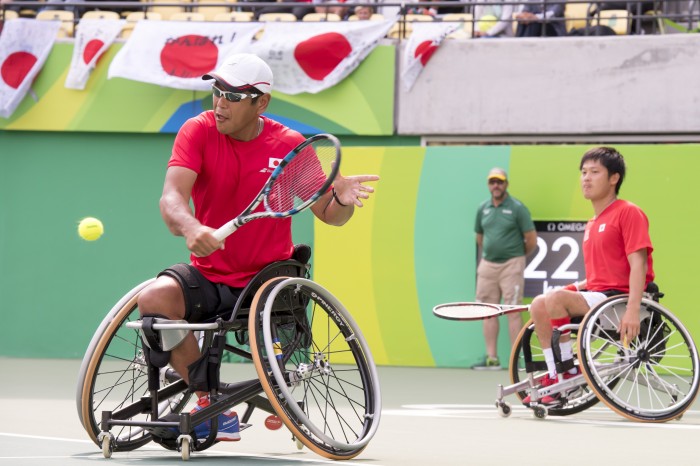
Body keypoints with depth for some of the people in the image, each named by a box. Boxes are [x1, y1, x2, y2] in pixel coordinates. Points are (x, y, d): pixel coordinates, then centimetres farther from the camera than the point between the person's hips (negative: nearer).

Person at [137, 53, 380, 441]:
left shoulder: (289, 144, -5)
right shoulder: (198, 132, -6)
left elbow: (328, 214, 1)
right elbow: (172, 196, -21)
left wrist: (343, 200, -24)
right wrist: (189, 227, -44)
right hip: (208, 275, 1)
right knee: (153, 299, -28)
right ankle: (212, 405, -11)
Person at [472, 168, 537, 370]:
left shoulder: (517, 208, -7)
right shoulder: (483, 208, 9)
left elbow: (531, 240, -4)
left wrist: (517, 256, 8)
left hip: (511, 265, -6)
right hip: (487, 265, 6)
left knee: (513, 312, -7)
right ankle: (491, 358, 11)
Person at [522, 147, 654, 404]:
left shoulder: (628, 212, -6)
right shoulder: (592, 225, 20)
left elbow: (638, 263, -16)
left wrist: (632, 310, -26)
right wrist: (573, 287, 9)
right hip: (595, 294, 9)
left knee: (556, 298, -26)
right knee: (539, 304, -7)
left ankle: (570, 372, -15)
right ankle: (554, 375, -6)